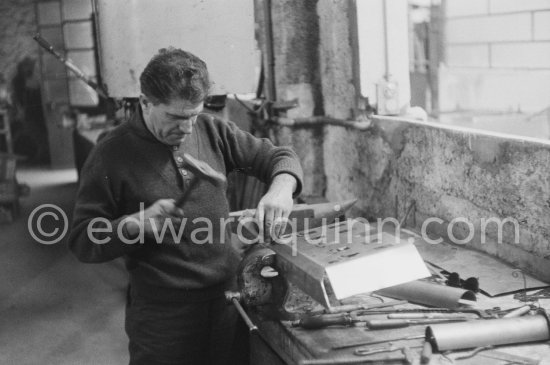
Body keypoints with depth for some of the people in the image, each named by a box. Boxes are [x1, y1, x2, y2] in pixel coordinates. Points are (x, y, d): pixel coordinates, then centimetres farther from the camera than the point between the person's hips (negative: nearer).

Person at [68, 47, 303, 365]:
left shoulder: (210, 130, 2)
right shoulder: (112, 156, -9)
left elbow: (277, 156, 9)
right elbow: (83, 242, -6)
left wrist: (281, 188, -13)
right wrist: (136, 223, -22)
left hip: (230, 298, 4)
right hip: (162, 315, -3)